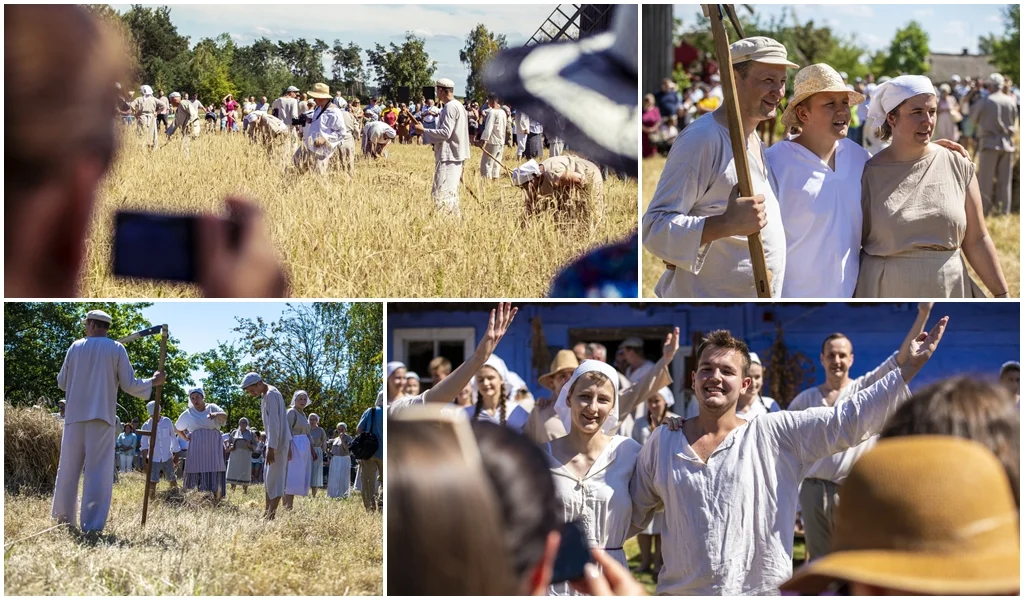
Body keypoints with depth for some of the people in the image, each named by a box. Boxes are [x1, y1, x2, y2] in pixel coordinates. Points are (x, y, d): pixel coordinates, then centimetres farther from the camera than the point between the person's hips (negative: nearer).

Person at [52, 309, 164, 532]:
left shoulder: (75, 347, 8)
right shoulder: (116, 349, 2)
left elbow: (62, 383, 14)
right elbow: (128, 385, -2)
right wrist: (153, 382, 14)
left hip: (74, 415, 3)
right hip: (101, 417, -3)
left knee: (68, 469, 11)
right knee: (98, 472, -4)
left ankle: (63, 516, 19)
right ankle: (92, 525, -10)